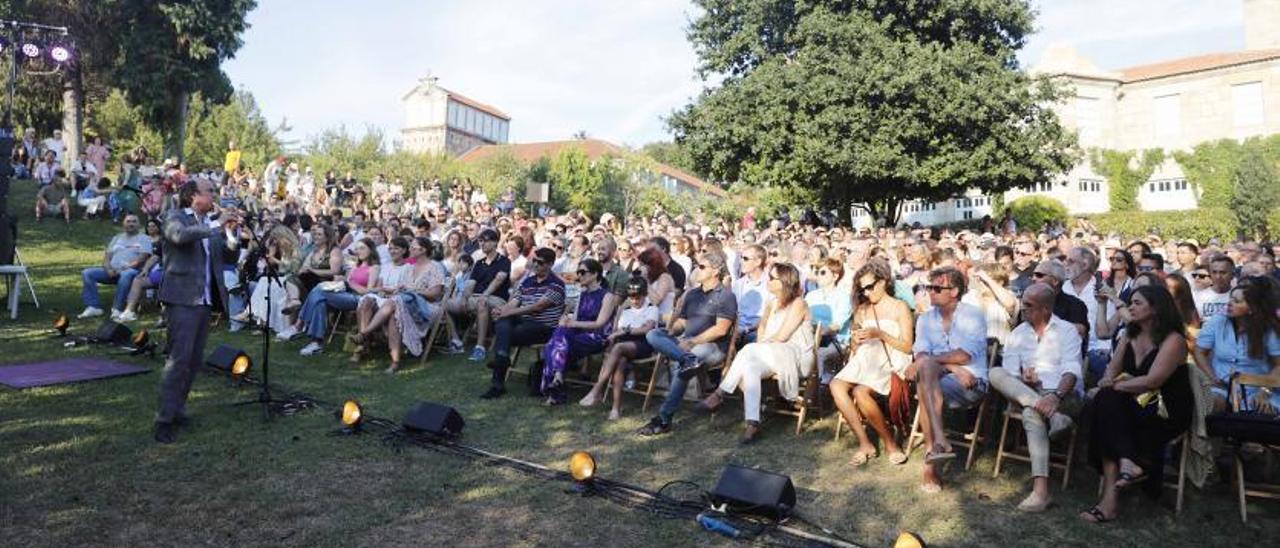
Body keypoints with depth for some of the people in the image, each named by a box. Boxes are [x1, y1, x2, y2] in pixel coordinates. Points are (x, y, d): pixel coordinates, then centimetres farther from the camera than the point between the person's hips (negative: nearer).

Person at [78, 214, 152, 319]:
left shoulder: (144, 238, 9)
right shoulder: (117, 238, 26)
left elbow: (142, 259, -6)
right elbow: (107, 256, 17)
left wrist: (125, 268, -17)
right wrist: (109, 269, -5)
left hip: (132, 270, -6)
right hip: (112, 271, 6)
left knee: (126, 275, -41)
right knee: (87, 273, -13)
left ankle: (117, 309, -33)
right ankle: (94, 307, -17)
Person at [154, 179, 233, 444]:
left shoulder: (209, 224, 18)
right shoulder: (175, 217, -2)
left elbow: (224, 256, 18)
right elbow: (180, 235, -26)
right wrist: (217, 225, -25)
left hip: (204, 300, 7)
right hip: (182, 299, -7)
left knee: (194, 360, 11)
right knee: (179, 359, -11)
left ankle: (177, 409, 22)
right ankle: (165, 419, -7)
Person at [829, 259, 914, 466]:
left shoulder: (899, 308, 7)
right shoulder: (862, 311, 21)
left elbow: (907, 346, -2)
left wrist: (880, 334, -12)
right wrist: (856, 342, 1)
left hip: (890, 361, -5)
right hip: (865, 359, 5)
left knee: (860, 391, -33)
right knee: (836, 385, -27)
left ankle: (890, 442, -13)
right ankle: (864, 443, -23)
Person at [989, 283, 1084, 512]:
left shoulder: (1067, 331, 5)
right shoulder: (1018, 334, 17)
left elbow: (1072, 371, -12)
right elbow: (1009, 374, 7)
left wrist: (1055, 396, -33)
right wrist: (1023, 379, -19)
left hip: (1065, 394, -4)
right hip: (1025, 393, 4)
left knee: (1031, 413, -39)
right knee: (996, 373, -27)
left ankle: (1041, 490, -42)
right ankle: (1054, 415, -38)